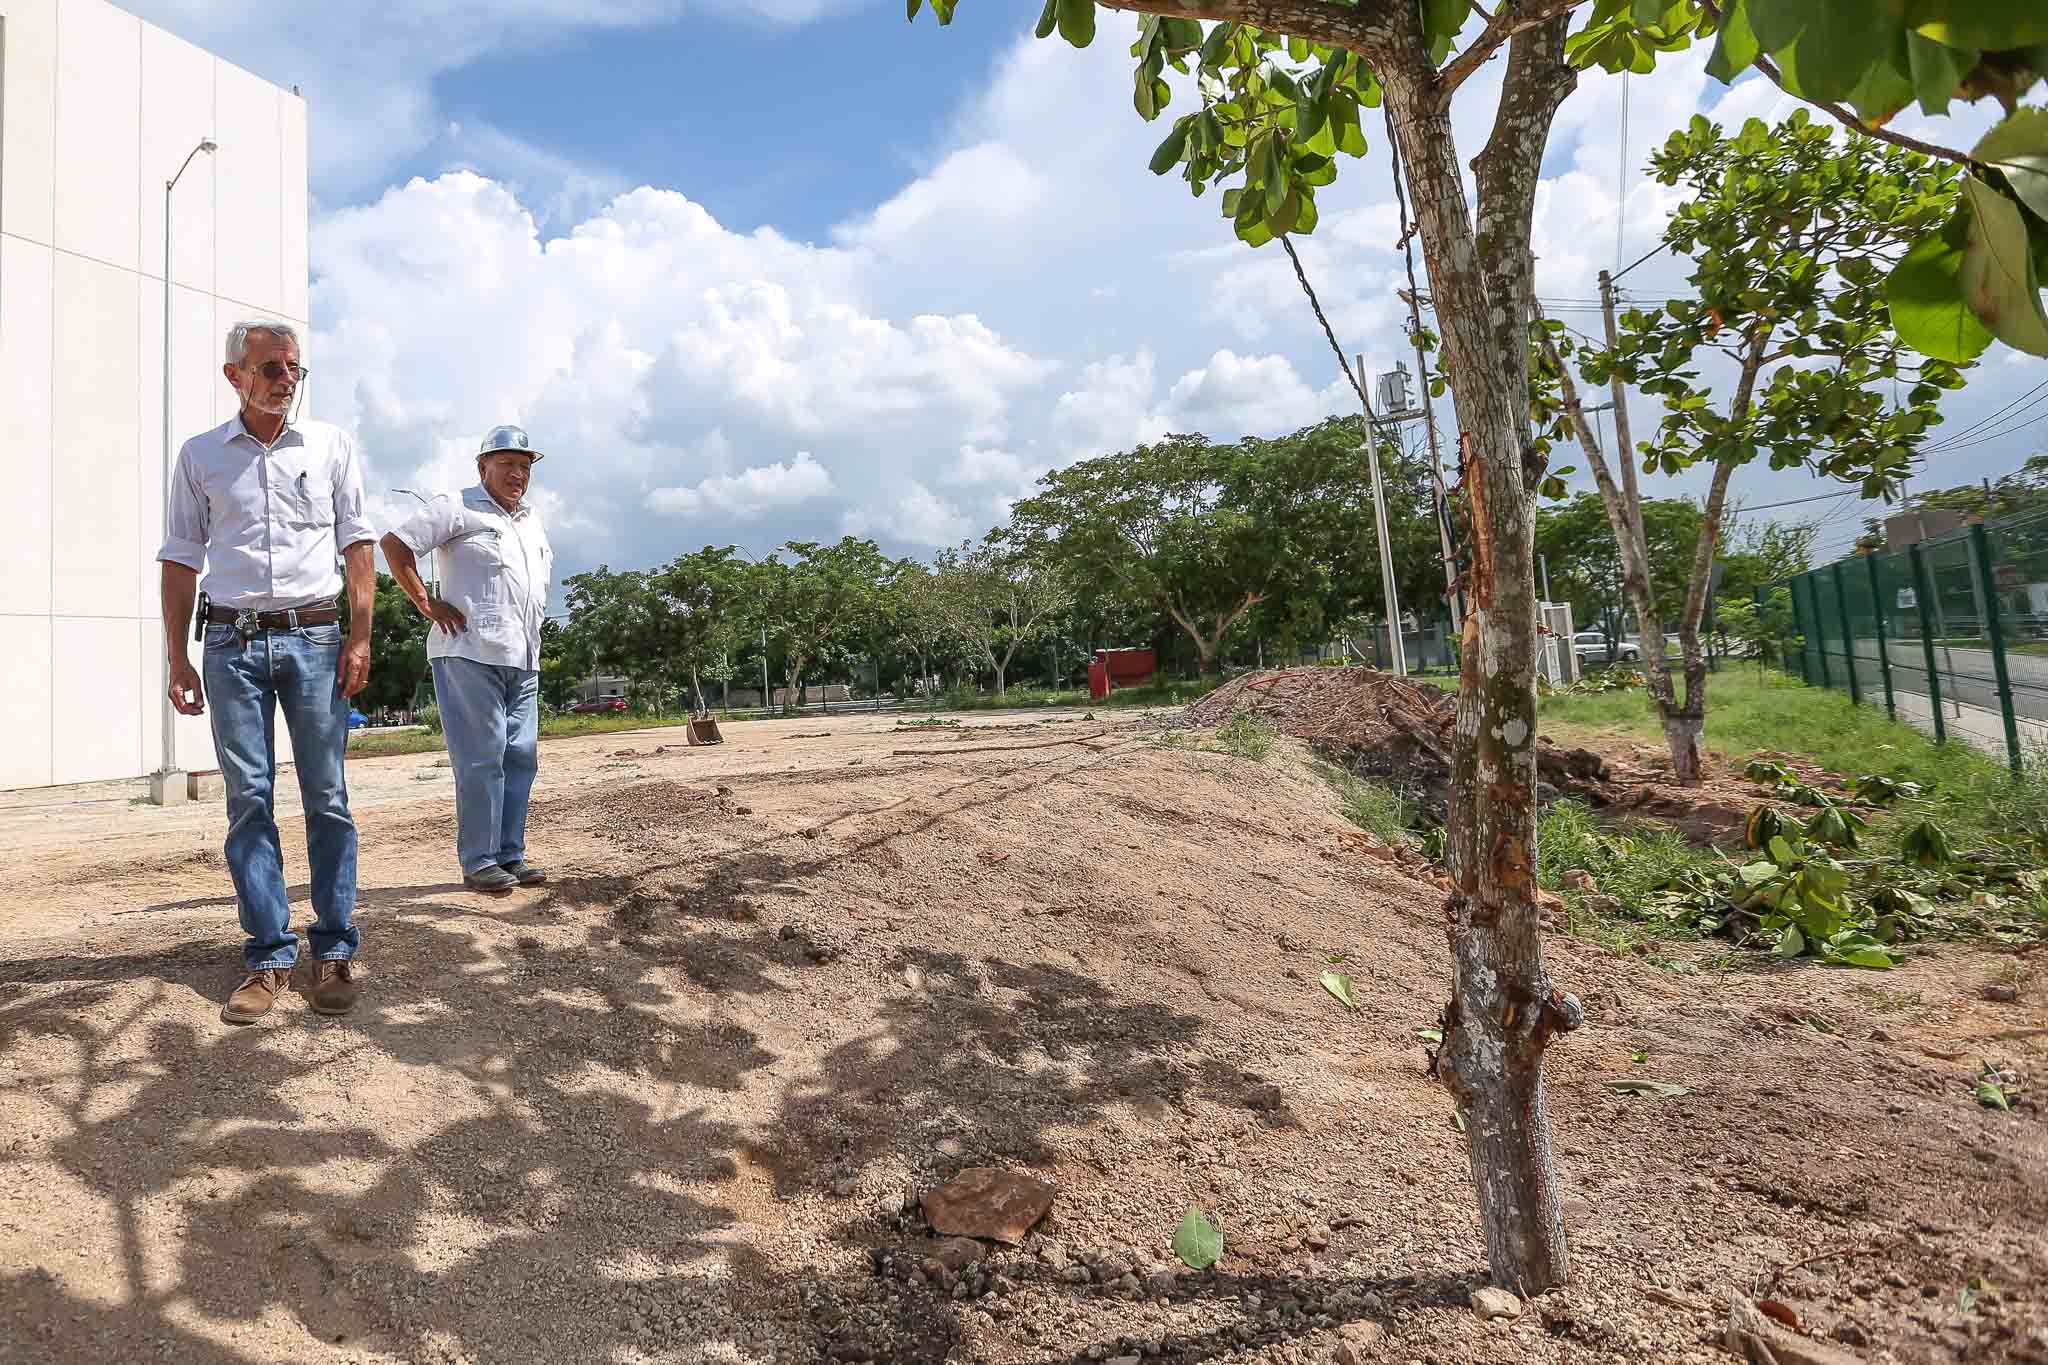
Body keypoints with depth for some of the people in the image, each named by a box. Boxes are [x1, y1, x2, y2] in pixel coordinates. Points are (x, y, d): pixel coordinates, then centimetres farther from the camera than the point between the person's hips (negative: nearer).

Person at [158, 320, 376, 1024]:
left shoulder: (331, 445, 9)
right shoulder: (199, 456, 10)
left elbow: (358, 545, 6)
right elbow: (180, 562, 11)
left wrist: (359, 638, -3)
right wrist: (177, 658, 5)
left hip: (313, 636, -1)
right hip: (232, 641, 1)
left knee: (327, 798, -2)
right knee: (248, 799, 0)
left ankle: (334, 949, 5)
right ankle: (269, 954, 6)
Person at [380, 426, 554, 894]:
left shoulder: (533, 522, 21)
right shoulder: (458, 509, -1)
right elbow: (395, 544, -6)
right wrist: (426, 604, -9)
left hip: (523, 660, 8)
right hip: (470, 653, -8)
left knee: (521, 758, 6)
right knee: (481, 758, -8)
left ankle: (510, 855, 14)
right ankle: (478, 862, -1)